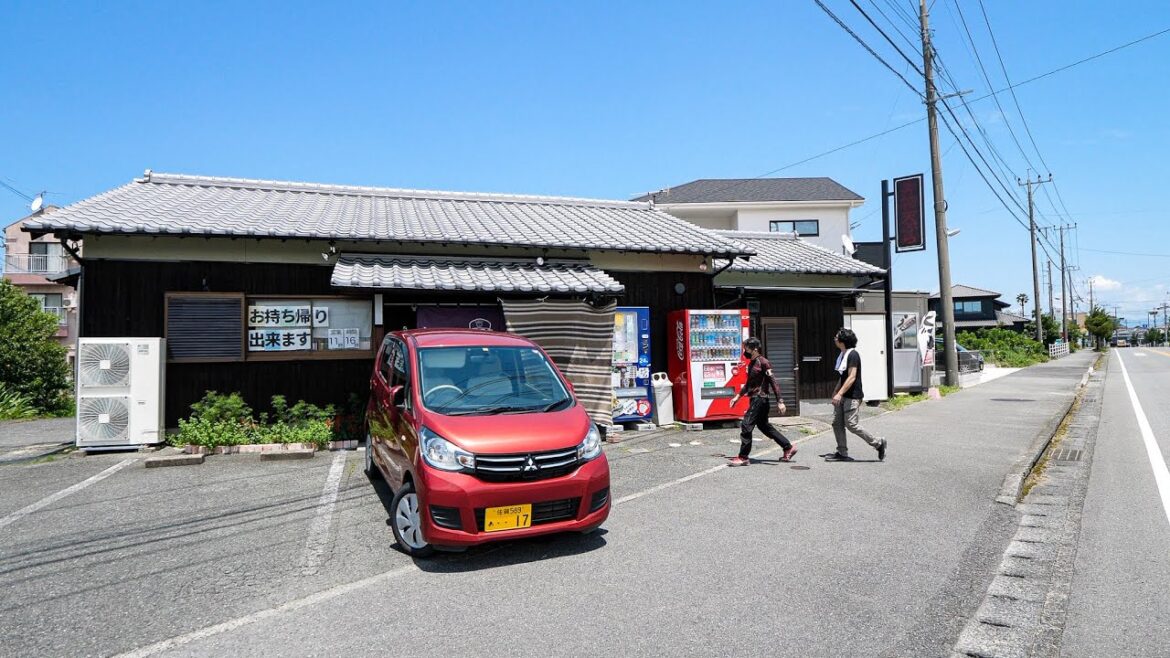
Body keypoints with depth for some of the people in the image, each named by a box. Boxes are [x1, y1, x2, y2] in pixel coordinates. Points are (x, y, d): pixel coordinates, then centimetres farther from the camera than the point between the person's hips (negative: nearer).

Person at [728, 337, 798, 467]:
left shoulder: (763, 362, -14)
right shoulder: (751, 363, 14)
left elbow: (773, 382, -16)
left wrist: (780, 401, -19)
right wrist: (738, 396, 21)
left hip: (760, 399, -10)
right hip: (754, 399, 10)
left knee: (746, 426, -10)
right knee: (764, 426, 16)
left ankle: (743, 457, -4)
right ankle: (789, 448, 27)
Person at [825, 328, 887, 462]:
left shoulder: (852, 355, -15)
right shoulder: (842, 355, 14)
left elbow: (851, 377, -22)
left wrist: (839, 394, -27)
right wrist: (835, 393, 22)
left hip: (852, 396, -9)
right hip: (843, 396, 9)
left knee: (851, 424, -8)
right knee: (837, 423, 6)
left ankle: (878, 443, 7)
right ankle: (842, 453, 12)